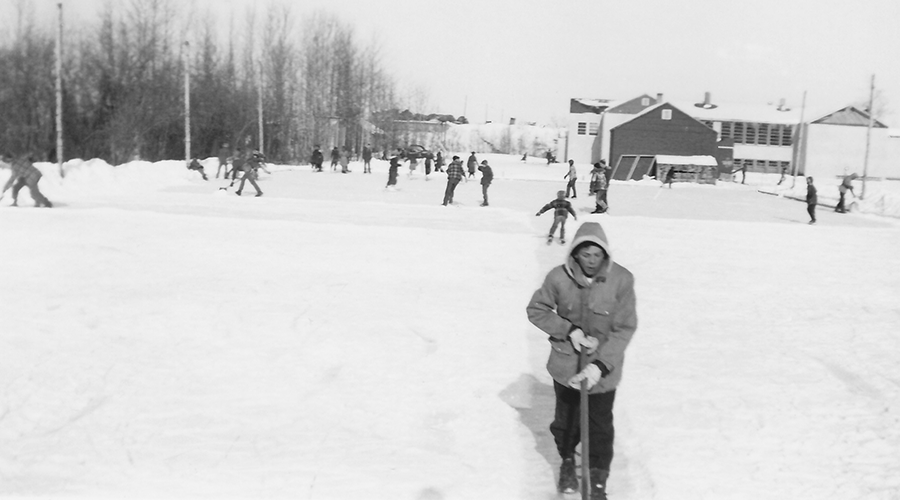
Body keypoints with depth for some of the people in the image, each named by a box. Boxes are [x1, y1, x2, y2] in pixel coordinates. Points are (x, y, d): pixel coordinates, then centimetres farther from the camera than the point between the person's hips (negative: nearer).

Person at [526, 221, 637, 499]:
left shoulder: (622, 280, -19)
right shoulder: (559, 277, -15)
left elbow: (625, 328, -15)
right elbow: (536, 310, -3)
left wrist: (600, 365, -23)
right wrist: (569, 330, -17)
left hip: (603, 369, -1)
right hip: (565, 364, 1)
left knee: (600, 427, 9)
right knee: (565, 419, 19)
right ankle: (567, 461, 47)